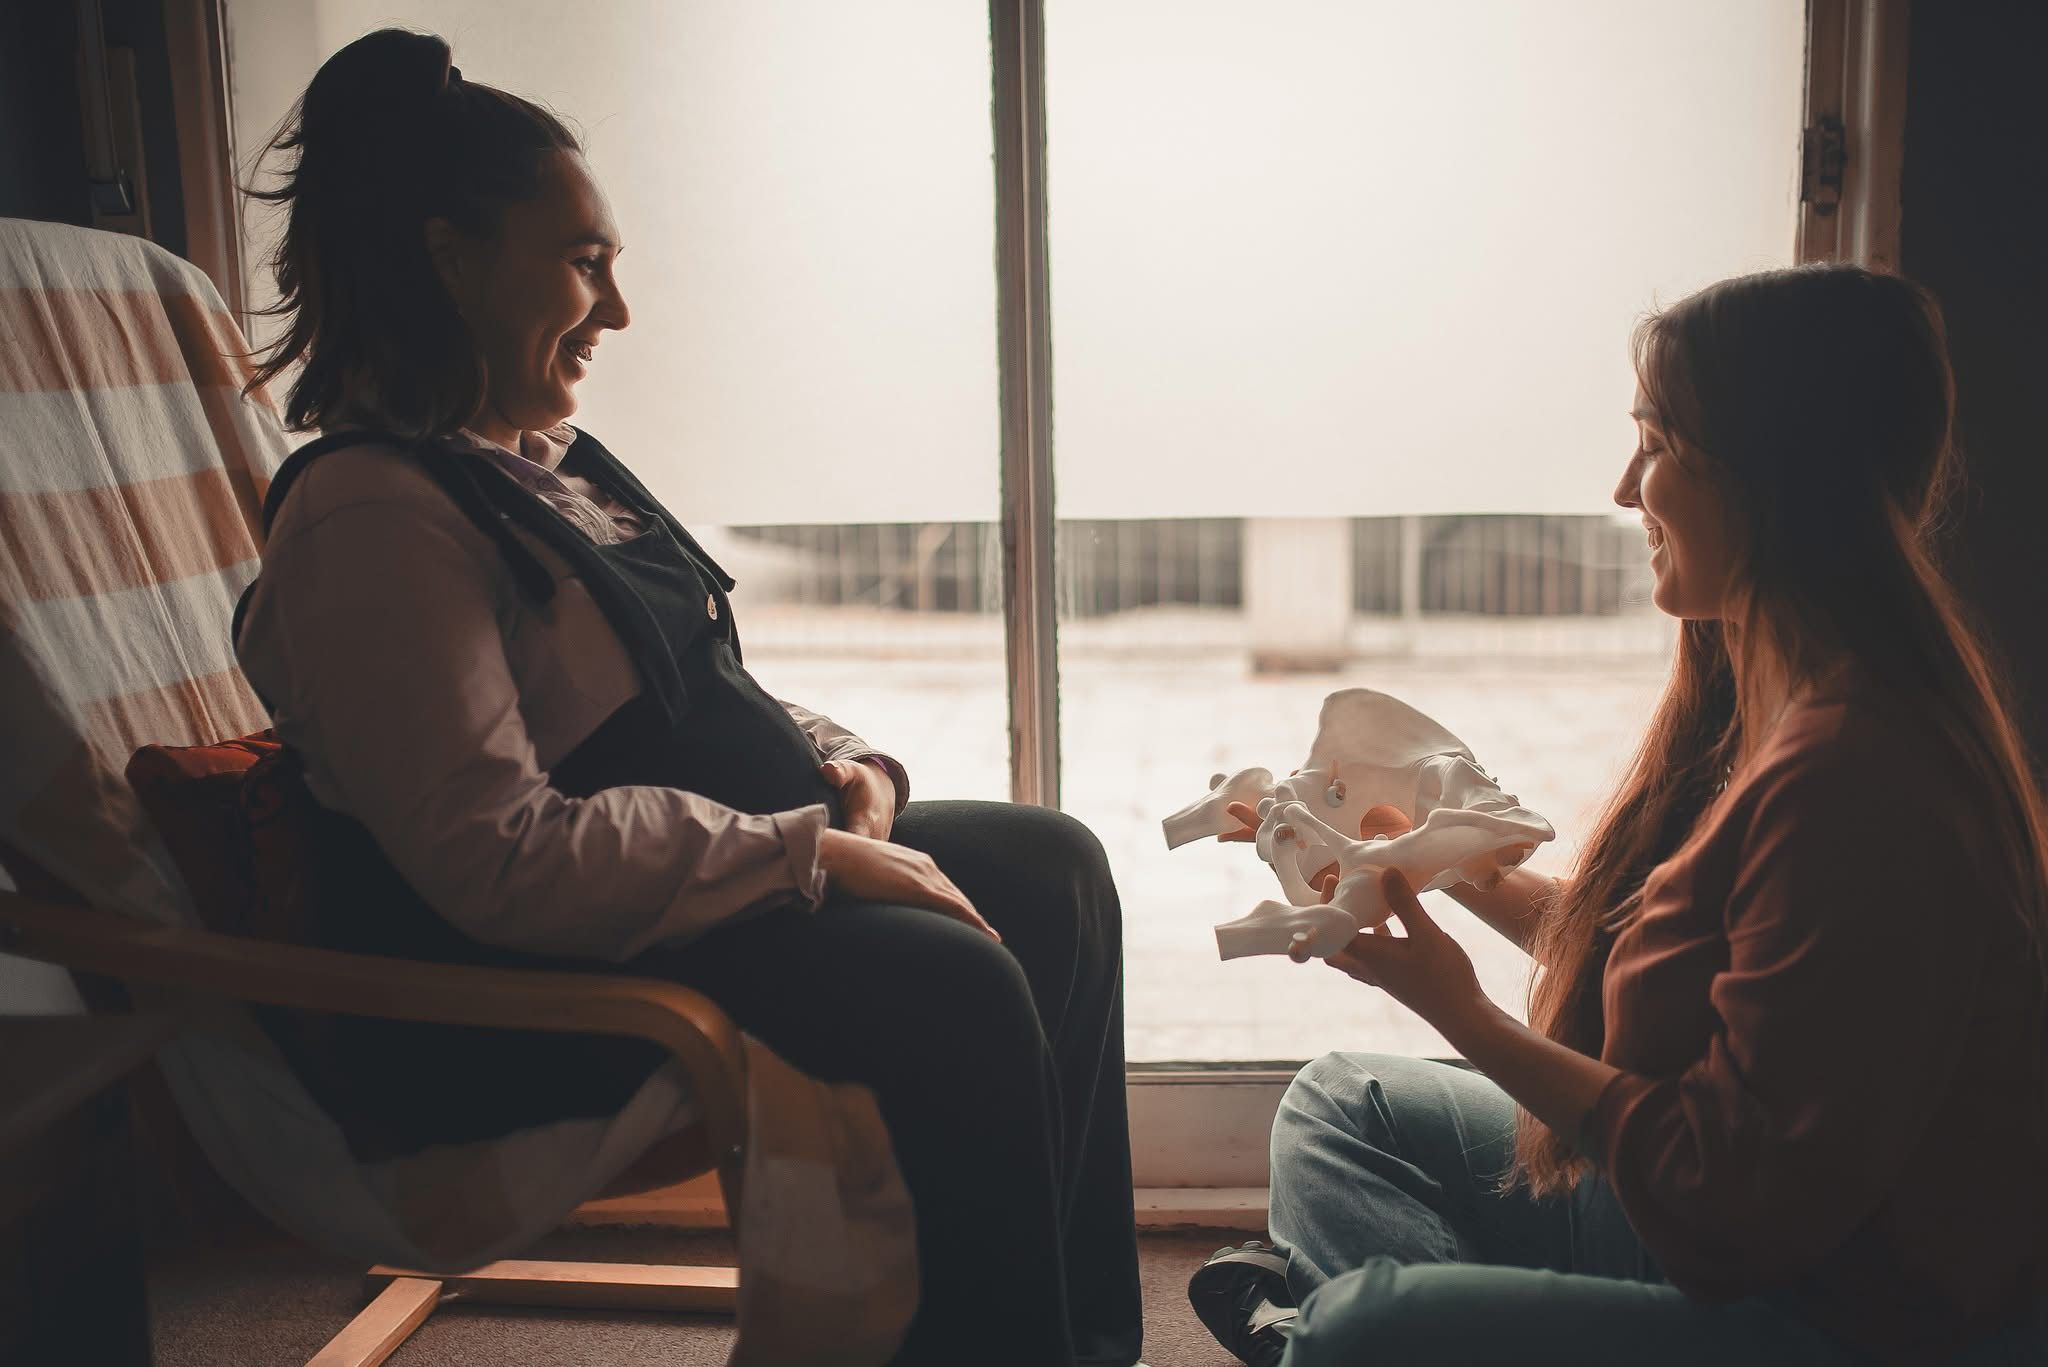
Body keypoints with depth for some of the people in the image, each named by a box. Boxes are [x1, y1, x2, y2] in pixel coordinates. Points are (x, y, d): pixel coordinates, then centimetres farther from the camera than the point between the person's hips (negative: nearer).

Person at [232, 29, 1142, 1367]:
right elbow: (500, 862, -28)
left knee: (1052, 867, 3)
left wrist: (835, 761, -1)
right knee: (955, 985, -26)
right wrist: (813, 855, -24)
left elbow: (696, 698, 20)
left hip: (714, 864, 10)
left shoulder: (548, 460, 12)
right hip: (509, 992, -10)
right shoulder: (373, 516, -19)